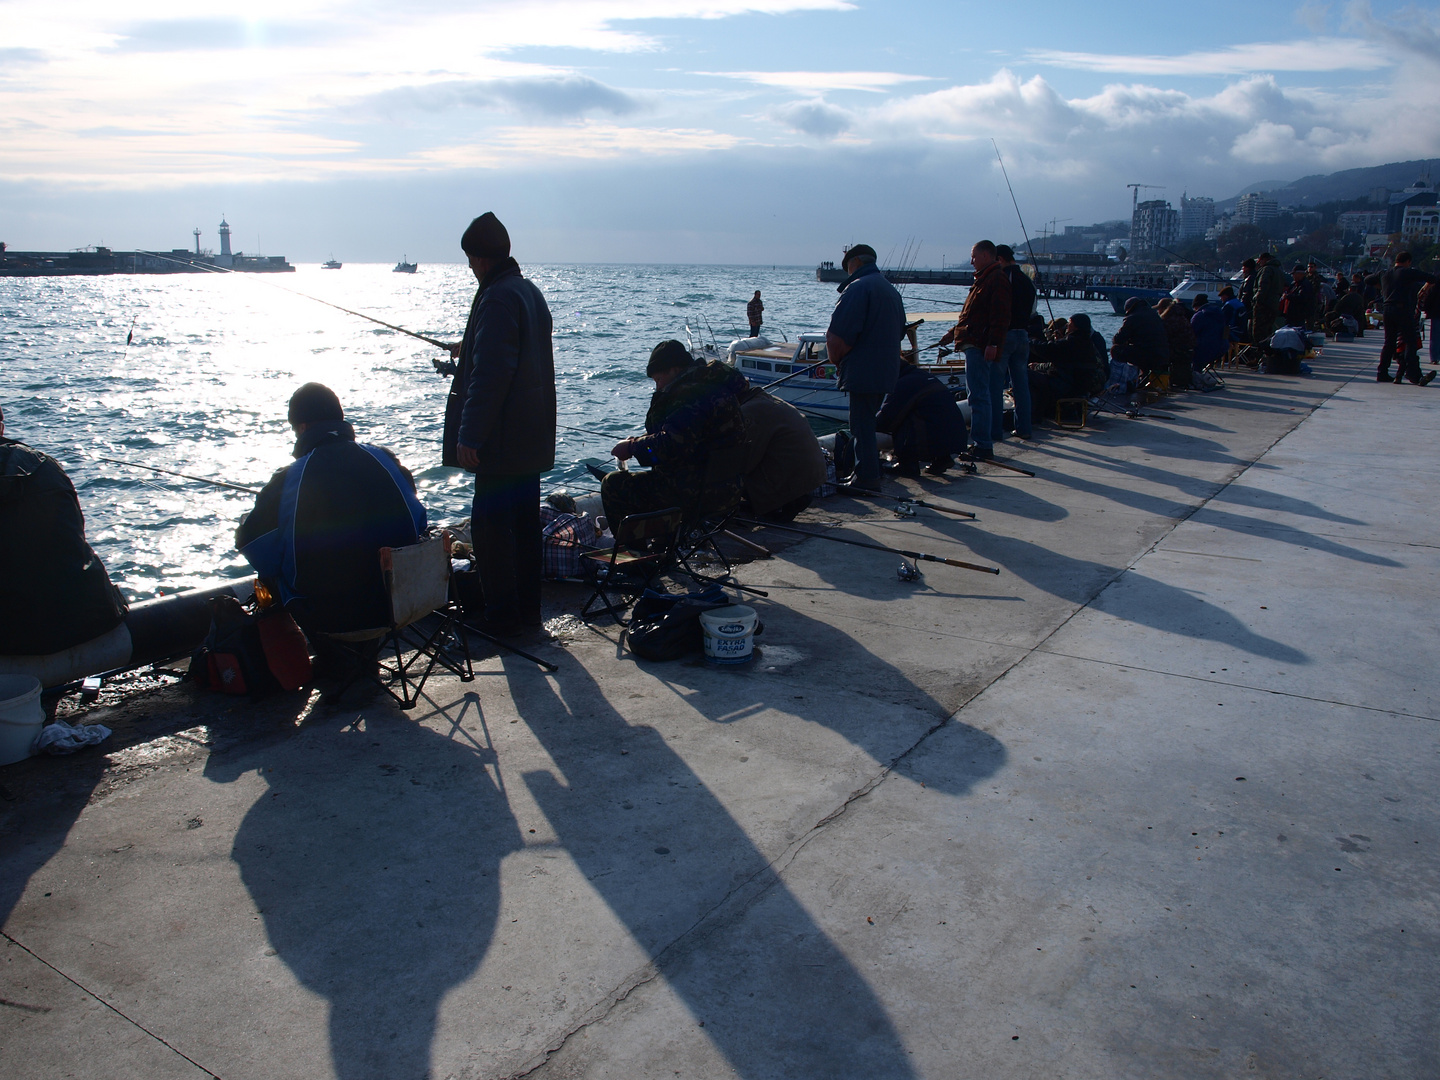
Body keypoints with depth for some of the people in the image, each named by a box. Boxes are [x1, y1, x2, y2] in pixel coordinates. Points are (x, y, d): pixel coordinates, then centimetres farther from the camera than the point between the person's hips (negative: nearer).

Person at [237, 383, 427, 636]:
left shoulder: (288, 480, -12)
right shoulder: (385, 459, -3)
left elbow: (247, 540, -1)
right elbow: (419, 525, 10)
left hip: (328, 618, -3)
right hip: (400, 604, 4)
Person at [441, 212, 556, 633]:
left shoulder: (497, 298, -17)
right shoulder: (529, 291, 14)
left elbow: (490, 374, -24)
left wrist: (469, 435, -24)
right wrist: (468, 350, 43)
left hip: (502, 440, -10)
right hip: (532, 436, 10)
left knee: (489, 523, -2)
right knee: (524, 520, 14)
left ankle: (502, 614, 3)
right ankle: (527, 609, 22)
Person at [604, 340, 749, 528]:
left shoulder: (692, 394, -19)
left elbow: (671, 447, -27)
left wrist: (632, 447, -12)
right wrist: (637, 443, 15)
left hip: (698, 497, -11)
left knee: (612, 484, -2)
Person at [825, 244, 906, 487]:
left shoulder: (858, 287, -14)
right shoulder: (891, 290, 17)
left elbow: (838, 335, -20)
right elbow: (899, 332, 23)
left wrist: (836, 360, -1)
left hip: (863, 373, -9)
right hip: (886, 373, 9)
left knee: (861, 425, -3)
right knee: (867, 422, 18)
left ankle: (867, 477, -1)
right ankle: (869, 472, 24)